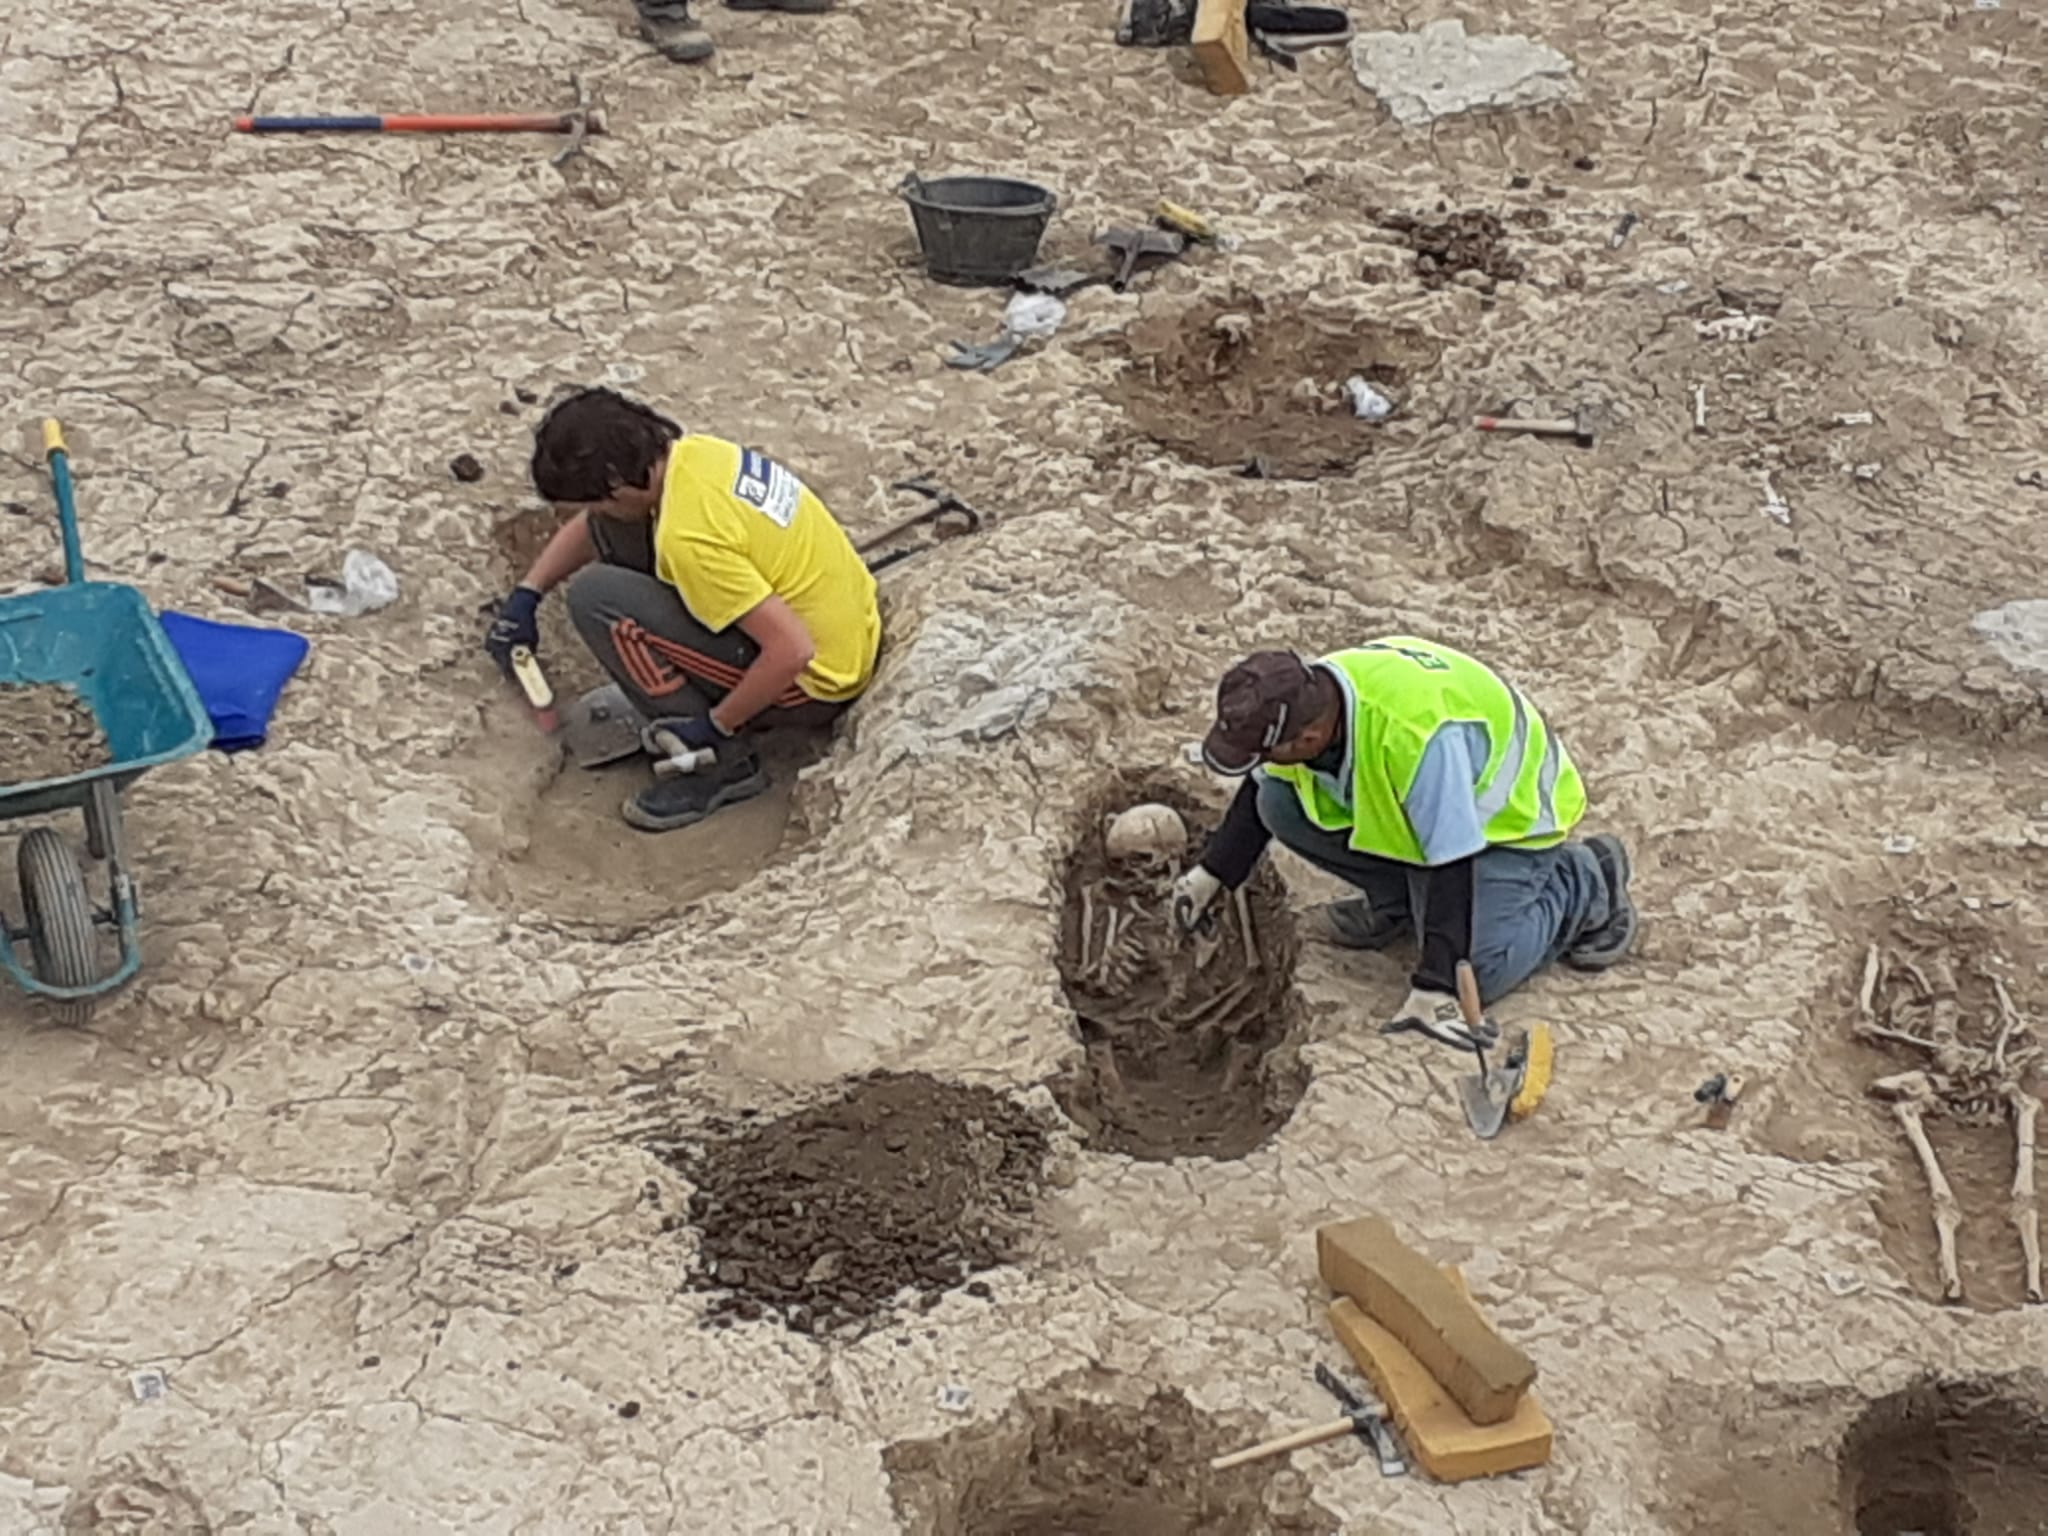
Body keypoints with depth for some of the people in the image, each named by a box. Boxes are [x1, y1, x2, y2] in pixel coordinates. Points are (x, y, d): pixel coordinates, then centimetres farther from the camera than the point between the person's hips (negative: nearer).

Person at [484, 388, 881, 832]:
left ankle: (722, 762, -8)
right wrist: (526, 596, 13)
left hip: (816, 682, -9)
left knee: (594, 598, -16)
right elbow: (593, 523, 17)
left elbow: (792, 650, -32)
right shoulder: (683, 453, -3)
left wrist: (715, 726, -18)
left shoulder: (689, 538, -30)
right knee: (615, 530, 7)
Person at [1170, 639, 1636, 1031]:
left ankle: (1586, 881, 3)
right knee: (1278, 805, -12)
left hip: (1509, 808, -7)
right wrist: (1213, 873, 1)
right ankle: (1398, 902, 7)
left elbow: (1454, 867, -39)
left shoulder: (1417, 737, -44)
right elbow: (1261, 789, 3)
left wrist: (1434, 987, -37)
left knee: (1478, 969, -23)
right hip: (1404, 806, 7)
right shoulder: (1304, 697, -19)